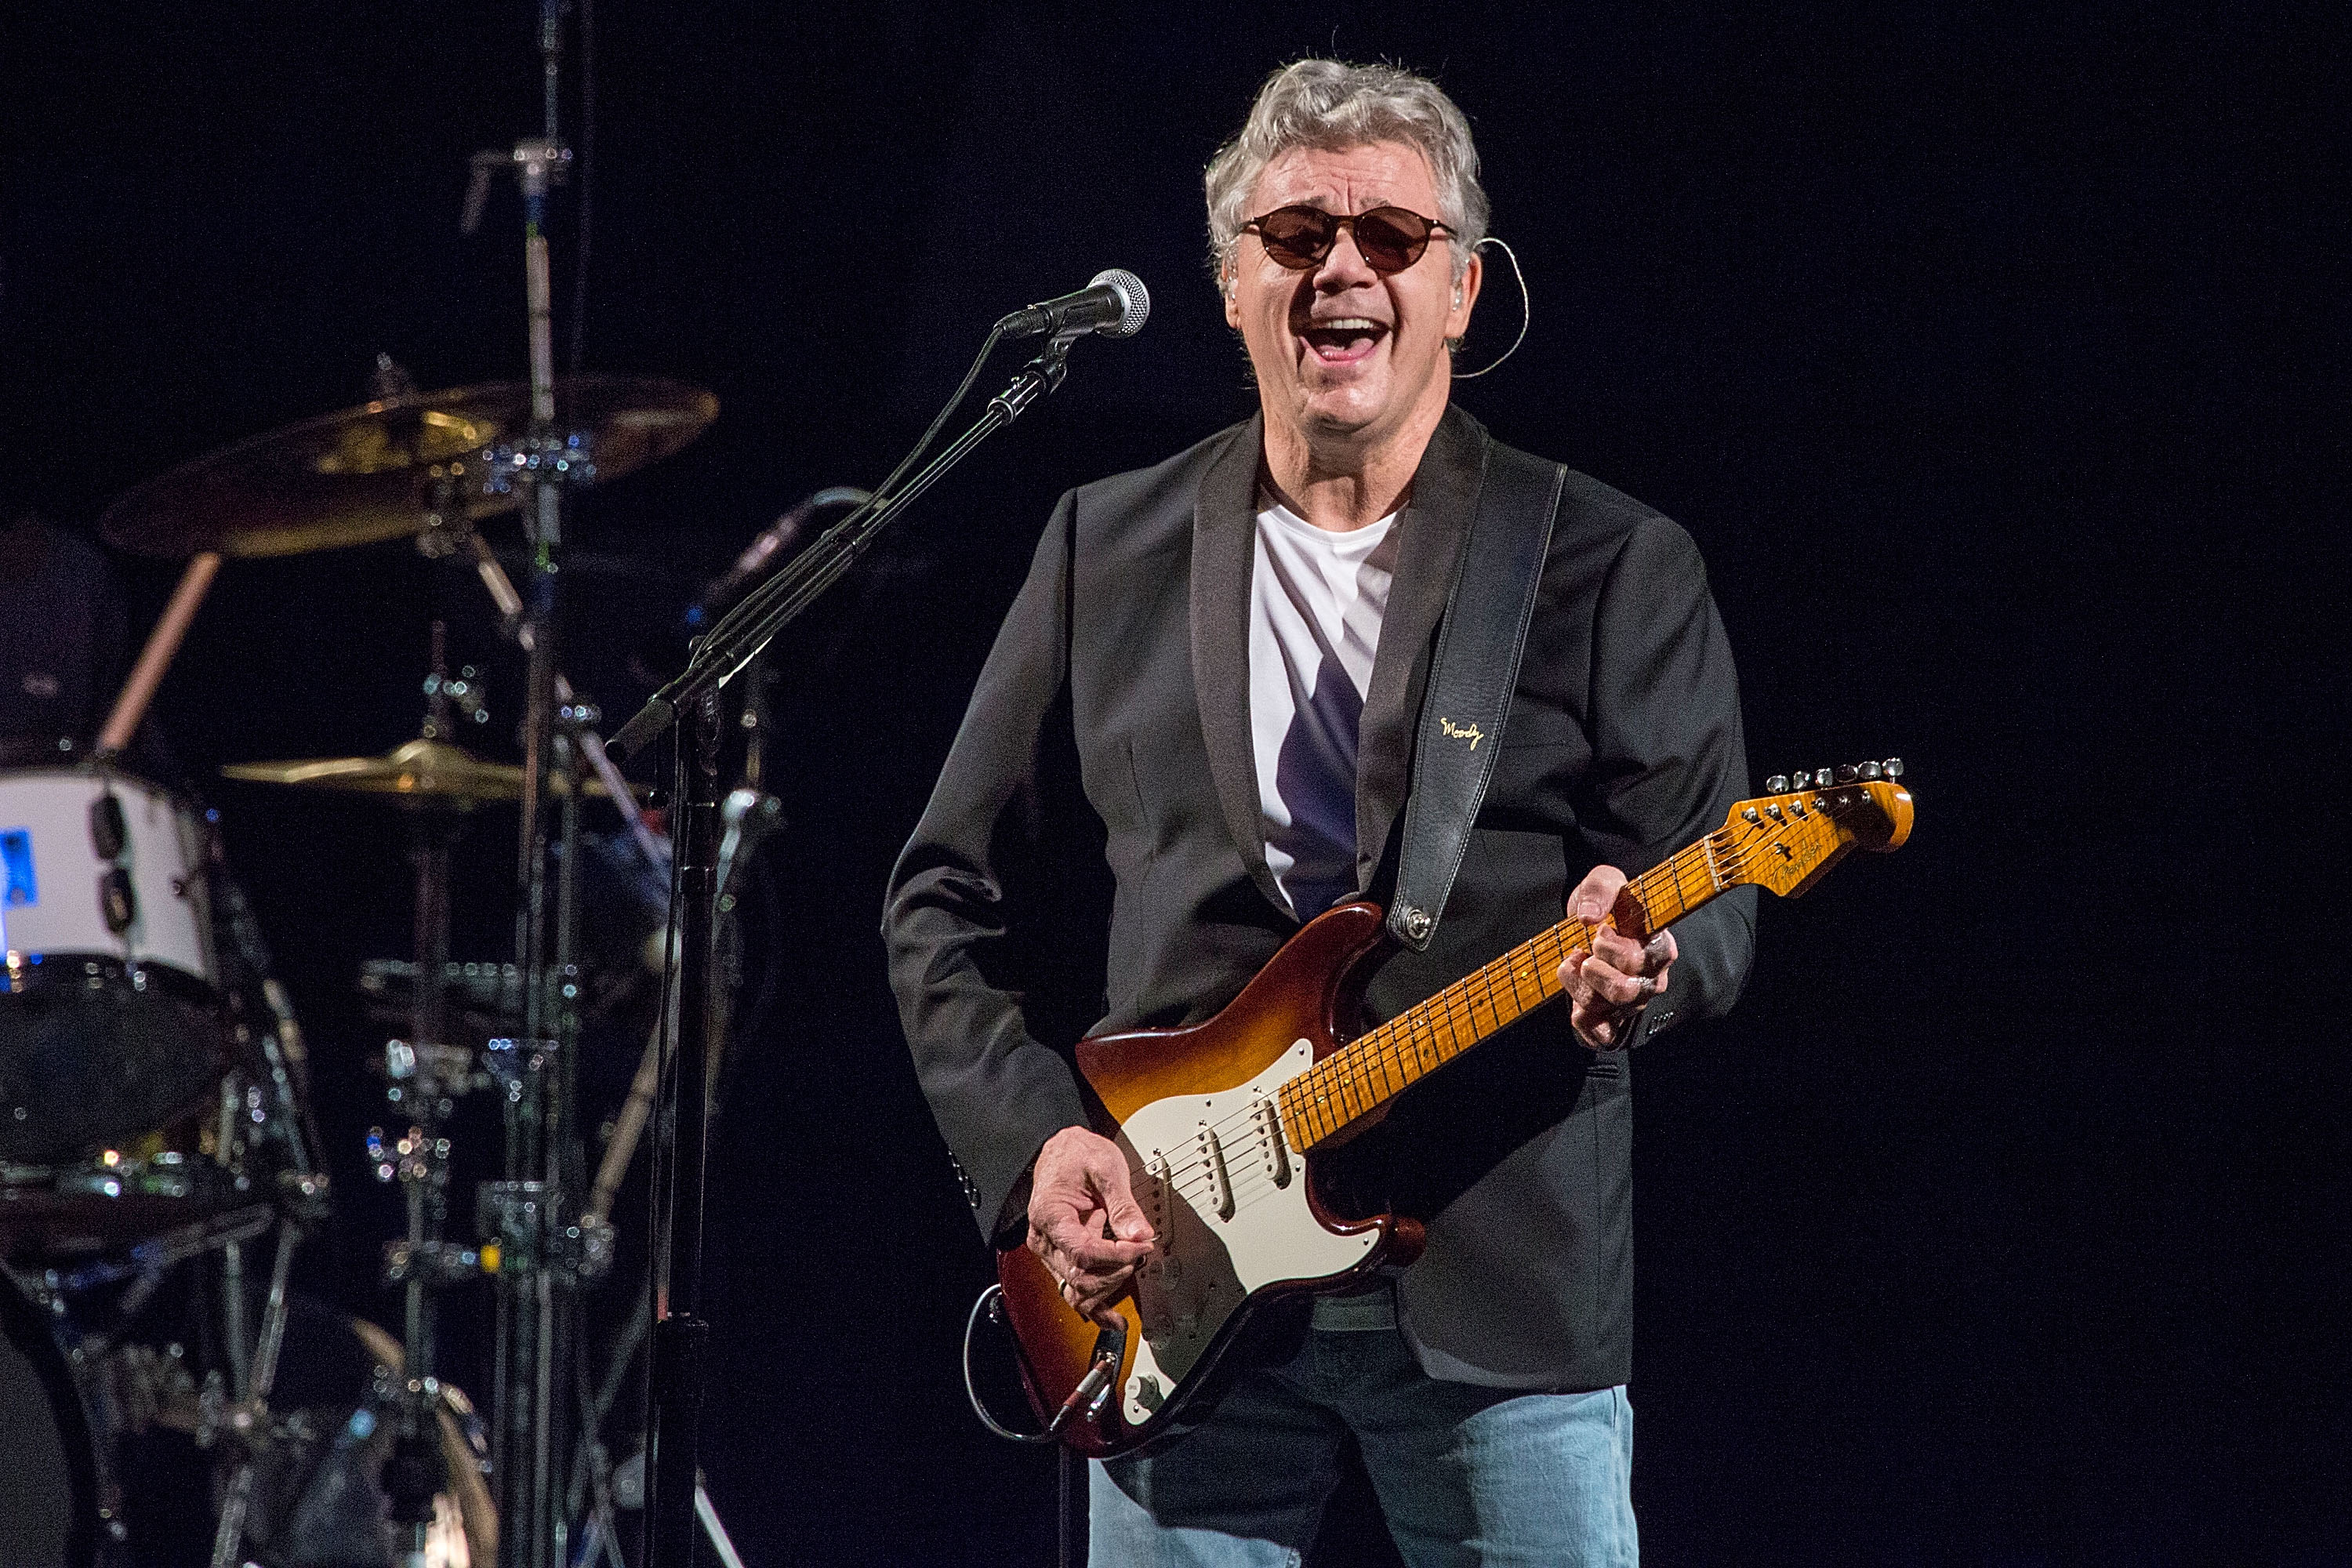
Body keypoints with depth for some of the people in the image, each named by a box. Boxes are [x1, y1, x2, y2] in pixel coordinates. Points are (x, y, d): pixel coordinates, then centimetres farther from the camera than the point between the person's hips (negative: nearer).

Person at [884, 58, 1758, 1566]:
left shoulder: (1614, 566, 4)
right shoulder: (1108, 551, 11)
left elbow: (1712, 902, -2)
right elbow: (951, 901, 14)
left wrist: (1636, 961, -25)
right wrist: (1037, 1140, 0)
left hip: (1502, 1298, -2)